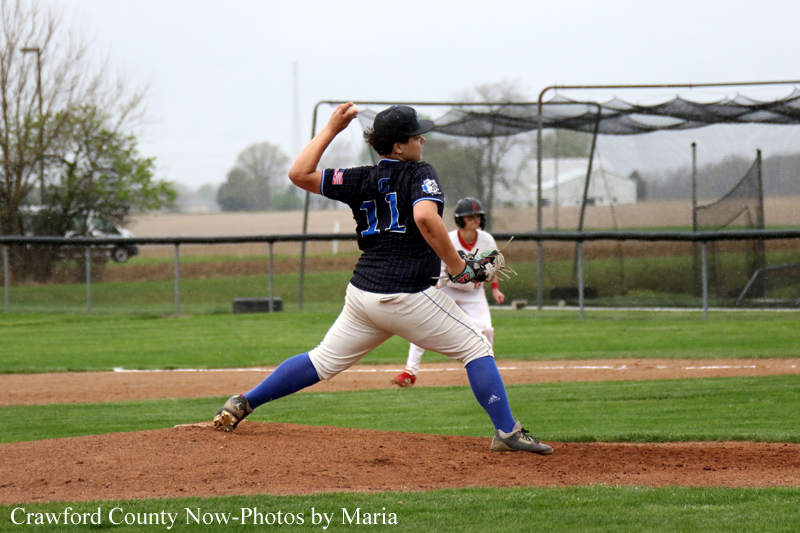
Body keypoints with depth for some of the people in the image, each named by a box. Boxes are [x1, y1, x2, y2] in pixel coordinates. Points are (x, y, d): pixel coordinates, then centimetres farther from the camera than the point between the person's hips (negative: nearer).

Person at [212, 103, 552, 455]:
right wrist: (458, 267, -19)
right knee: (476, 347, 4)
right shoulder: (420, 175, -6)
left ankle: (244, 403, 17)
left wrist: (331, 129, 17)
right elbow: (425, 217, -26)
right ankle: (507, 432, -4)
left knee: (324, 362, 19)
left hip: (362, 294, 6)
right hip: (407, 297, -6)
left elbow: (299, 174, 11)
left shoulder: (361, 180, 10)